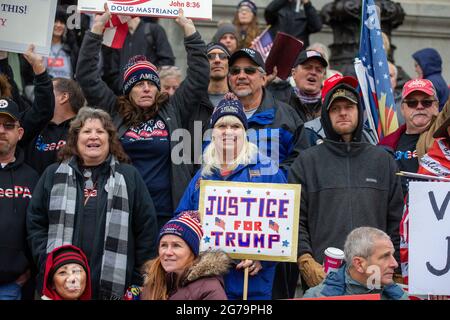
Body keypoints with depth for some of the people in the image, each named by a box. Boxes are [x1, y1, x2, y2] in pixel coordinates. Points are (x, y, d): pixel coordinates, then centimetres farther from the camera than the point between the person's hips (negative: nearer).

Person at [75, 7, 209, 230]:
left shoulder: (173, 111, 8)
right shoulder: (115, 113, 8)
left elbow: (199, 75, 6)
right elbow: (86, 75, 6)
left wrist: (187, 25, 5)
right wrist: (98, 26, 4)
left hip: (166, 212, 0)